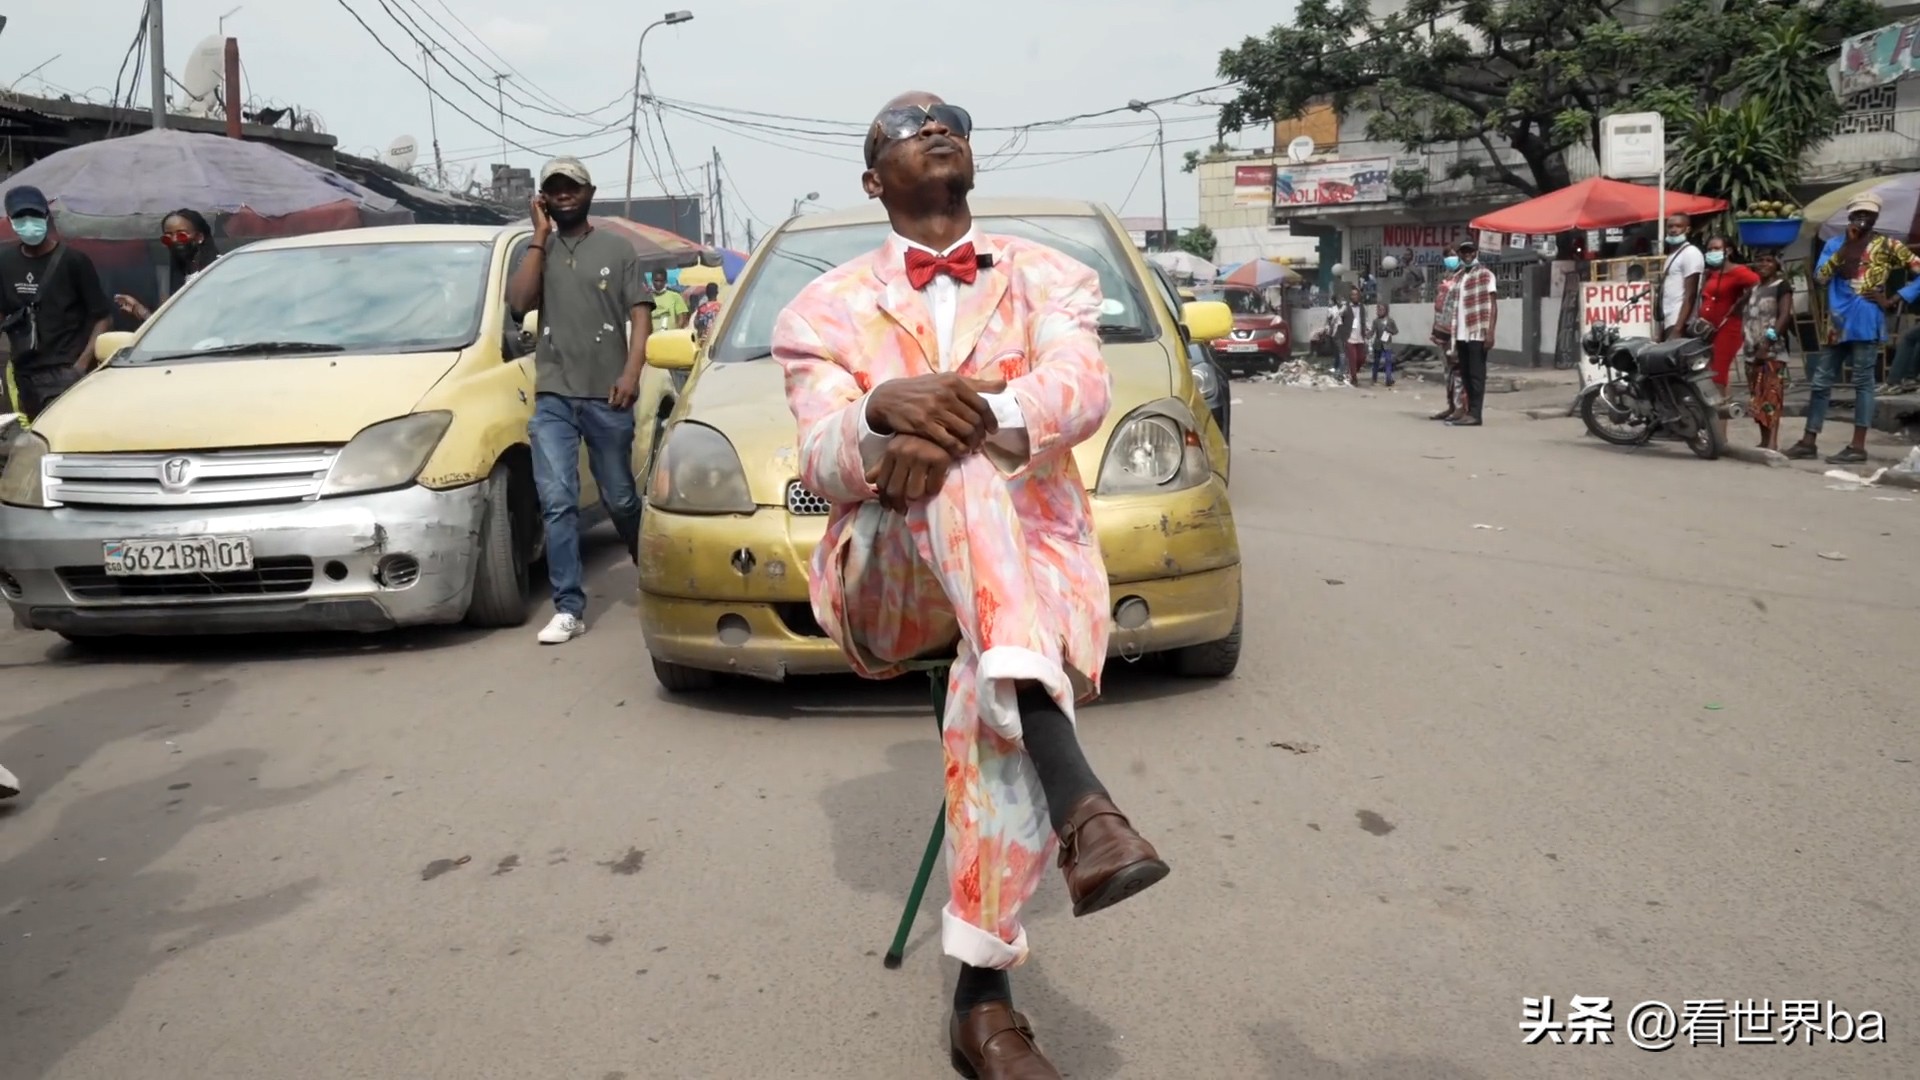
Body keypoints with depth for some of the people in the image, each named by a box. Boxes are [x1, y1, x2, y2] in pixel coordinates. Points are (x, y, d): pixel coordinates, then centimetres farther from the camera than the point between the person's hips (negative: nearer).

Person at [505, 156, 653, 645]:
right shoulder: (539, 251, 14)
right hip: (552, 398, 2)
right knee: (557, 501, -8)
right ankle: (569, 609, -6)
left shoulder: (617, 248, 7)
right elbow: (518, 303, -4)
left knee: (621, 499, 8)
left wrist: (631, 372, -14)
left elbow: (640, 313, 0)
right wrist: (540, 236, -2)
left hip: (606, 396, -2)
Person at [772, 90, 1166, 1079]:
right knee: (957, 466, -35)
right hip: (891, 580, 0)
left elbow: (1082, 392, -11)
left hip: (1032, 561, 1)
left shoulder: (1050, 278, 12)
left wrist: (973, 417, -33)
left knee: (991, 696, -35)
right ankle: (1075, 795, -49)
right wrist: (887, 411, -31)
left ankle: (982, 1001, -23)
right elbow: (825, 466, -6)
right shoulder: (827, 308, 11)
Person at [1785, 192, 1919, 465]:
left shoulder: (1887, 245, 2)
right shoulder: (1835, 243, 12)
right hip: (1838, 323, 5)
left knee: (1862, 383, -4)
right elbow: (1820, 276, -2)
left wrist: (1893, 300, -7)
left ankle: (1858, 447, -4)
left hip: (1866, 323, -5)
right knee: (1821, 381, 6)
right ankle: (1809, 441, 12)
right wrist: (1846, 246, -9)